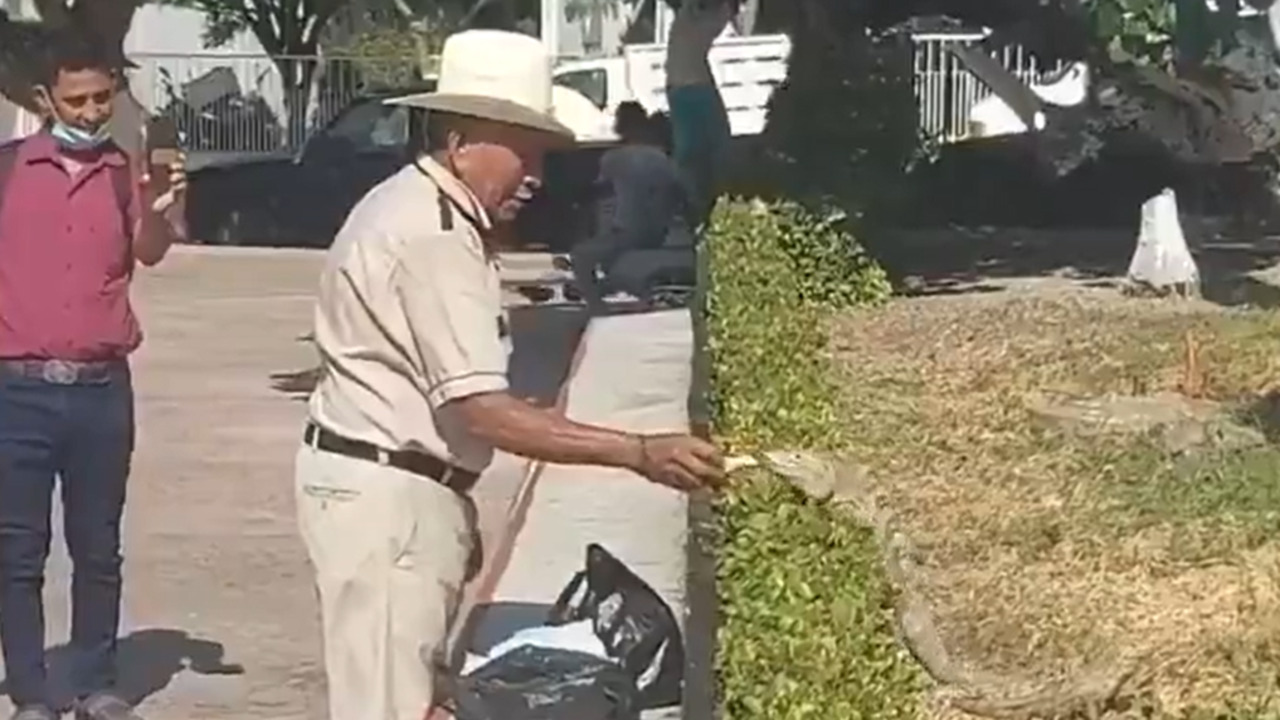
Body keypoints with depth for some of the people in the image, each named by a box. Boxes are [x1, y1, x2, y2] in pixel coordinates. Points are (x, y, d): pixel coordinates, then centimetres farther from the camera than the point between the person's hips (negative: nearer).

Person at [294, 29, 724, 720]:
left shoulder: (422, 209, 12)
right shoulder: (433, 235, -21)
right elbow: (485, 413, -27)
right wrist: (640, 453, -30)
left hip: (401, 486, 11)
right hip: (384, 494, -11)